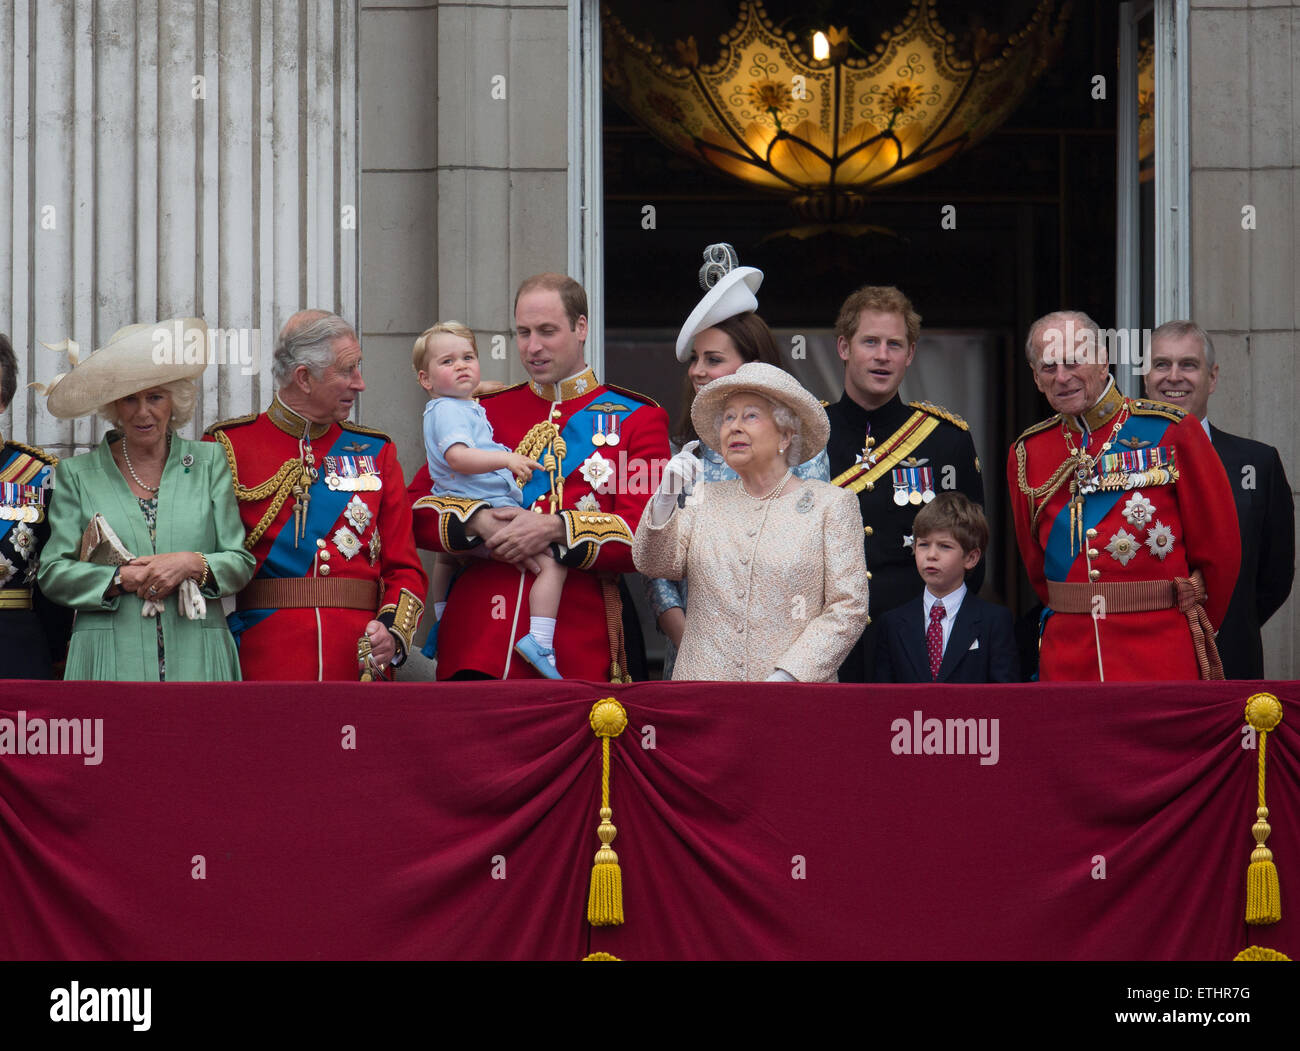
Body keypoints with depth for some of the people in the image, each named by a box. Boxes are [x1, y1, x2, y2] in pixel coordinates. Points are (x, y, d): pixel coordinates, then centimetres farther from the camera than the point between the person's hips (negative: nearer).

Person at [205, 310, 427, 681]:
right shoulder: (228, 446, 3)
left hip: (360, 665, 3)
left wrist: (393, 633, -8)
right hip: (261, 665, -3)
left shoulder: (375, 452, 13)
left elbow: (405, 568, 12)